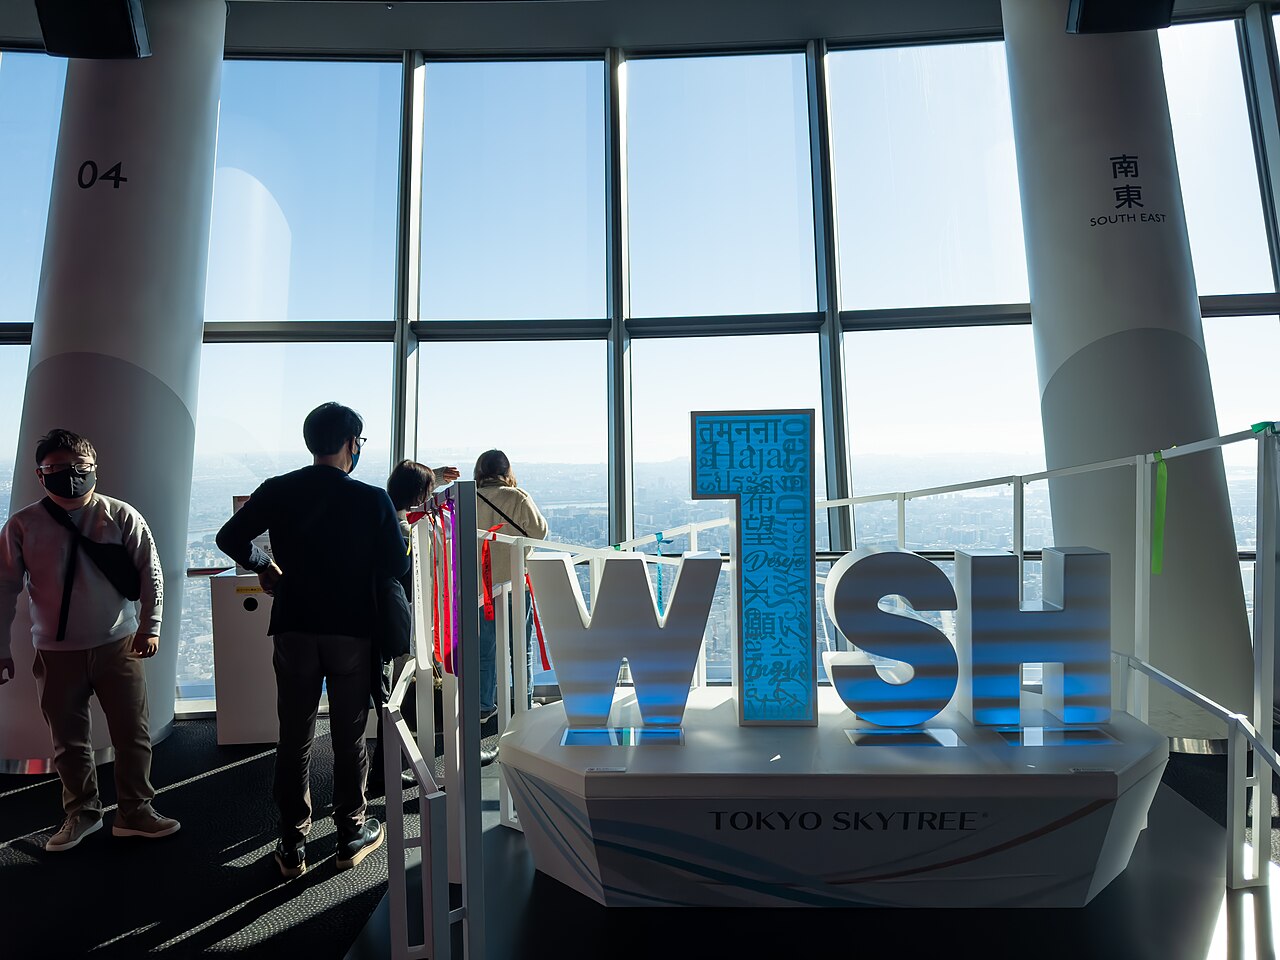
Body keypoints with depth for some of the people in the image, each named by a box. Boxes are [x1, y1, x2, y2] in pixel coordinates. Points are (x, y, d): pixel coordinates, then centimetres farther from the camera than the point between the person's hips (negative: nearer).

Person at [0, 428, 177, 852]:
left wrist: (150, 625, -7)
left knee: (133, 734, 5)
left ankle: (135, 812, 21)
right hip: (56, 652, 1)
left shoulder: (121, 516, -4)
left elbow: (150, 572, -1)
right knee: (69, 741, 13)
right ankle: (81, 813, 33)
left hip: (119, 646, -1)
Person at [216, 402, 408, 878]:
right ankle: (351, 836, 27)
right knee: (349, 739, 13)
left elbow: (229, 538, 0)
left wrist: (264, 566, 17)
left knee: (293, 739, 13)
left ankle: (293, 847, 24)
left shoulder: (277, 491, -4)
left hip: (294, 630, 2)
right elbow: (397, 568, -10)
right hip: (353, 632, -2)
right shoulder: (373, 500, -12)